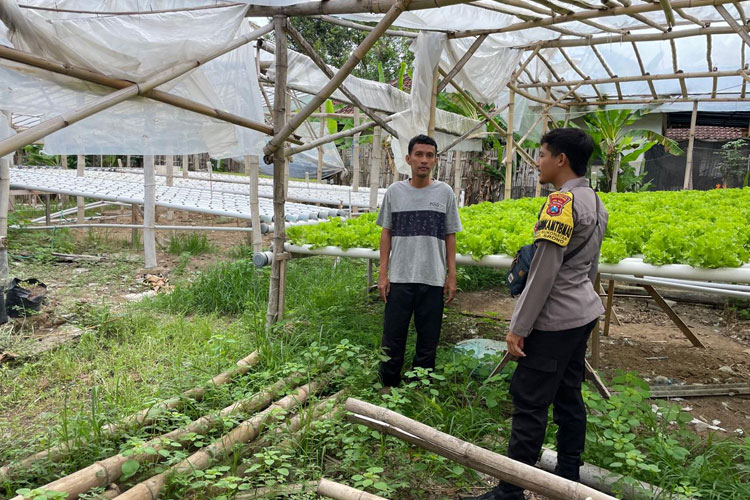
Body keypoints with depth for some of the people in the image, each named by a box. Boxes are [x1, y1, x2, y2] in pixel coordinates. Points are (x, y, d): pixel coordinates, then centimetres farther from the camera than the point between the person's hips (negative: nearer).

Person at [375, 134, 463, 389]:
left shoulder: (444, 192, 4)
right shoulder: (395, 191, 4)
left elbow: (450, 237, 7)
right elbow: (386, 233, 8)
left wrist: (452, 276, 2)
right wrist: (383, 273, 2)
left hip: (433, 280, 0)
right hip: (399, 279, 0)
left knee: (428, 340, 9)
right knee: (393, 338, 5)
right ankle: (388, 385, 21)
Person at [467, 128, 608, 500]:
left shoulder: (562, 201, -18)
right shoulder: (595, 201, 12)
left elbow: (544, 271, -21)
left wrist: (518, 328, -17)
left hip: (554, 320, -10)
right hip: (583, 314, 10)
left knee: (529, 401, -5)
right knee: (568, 396, 15)